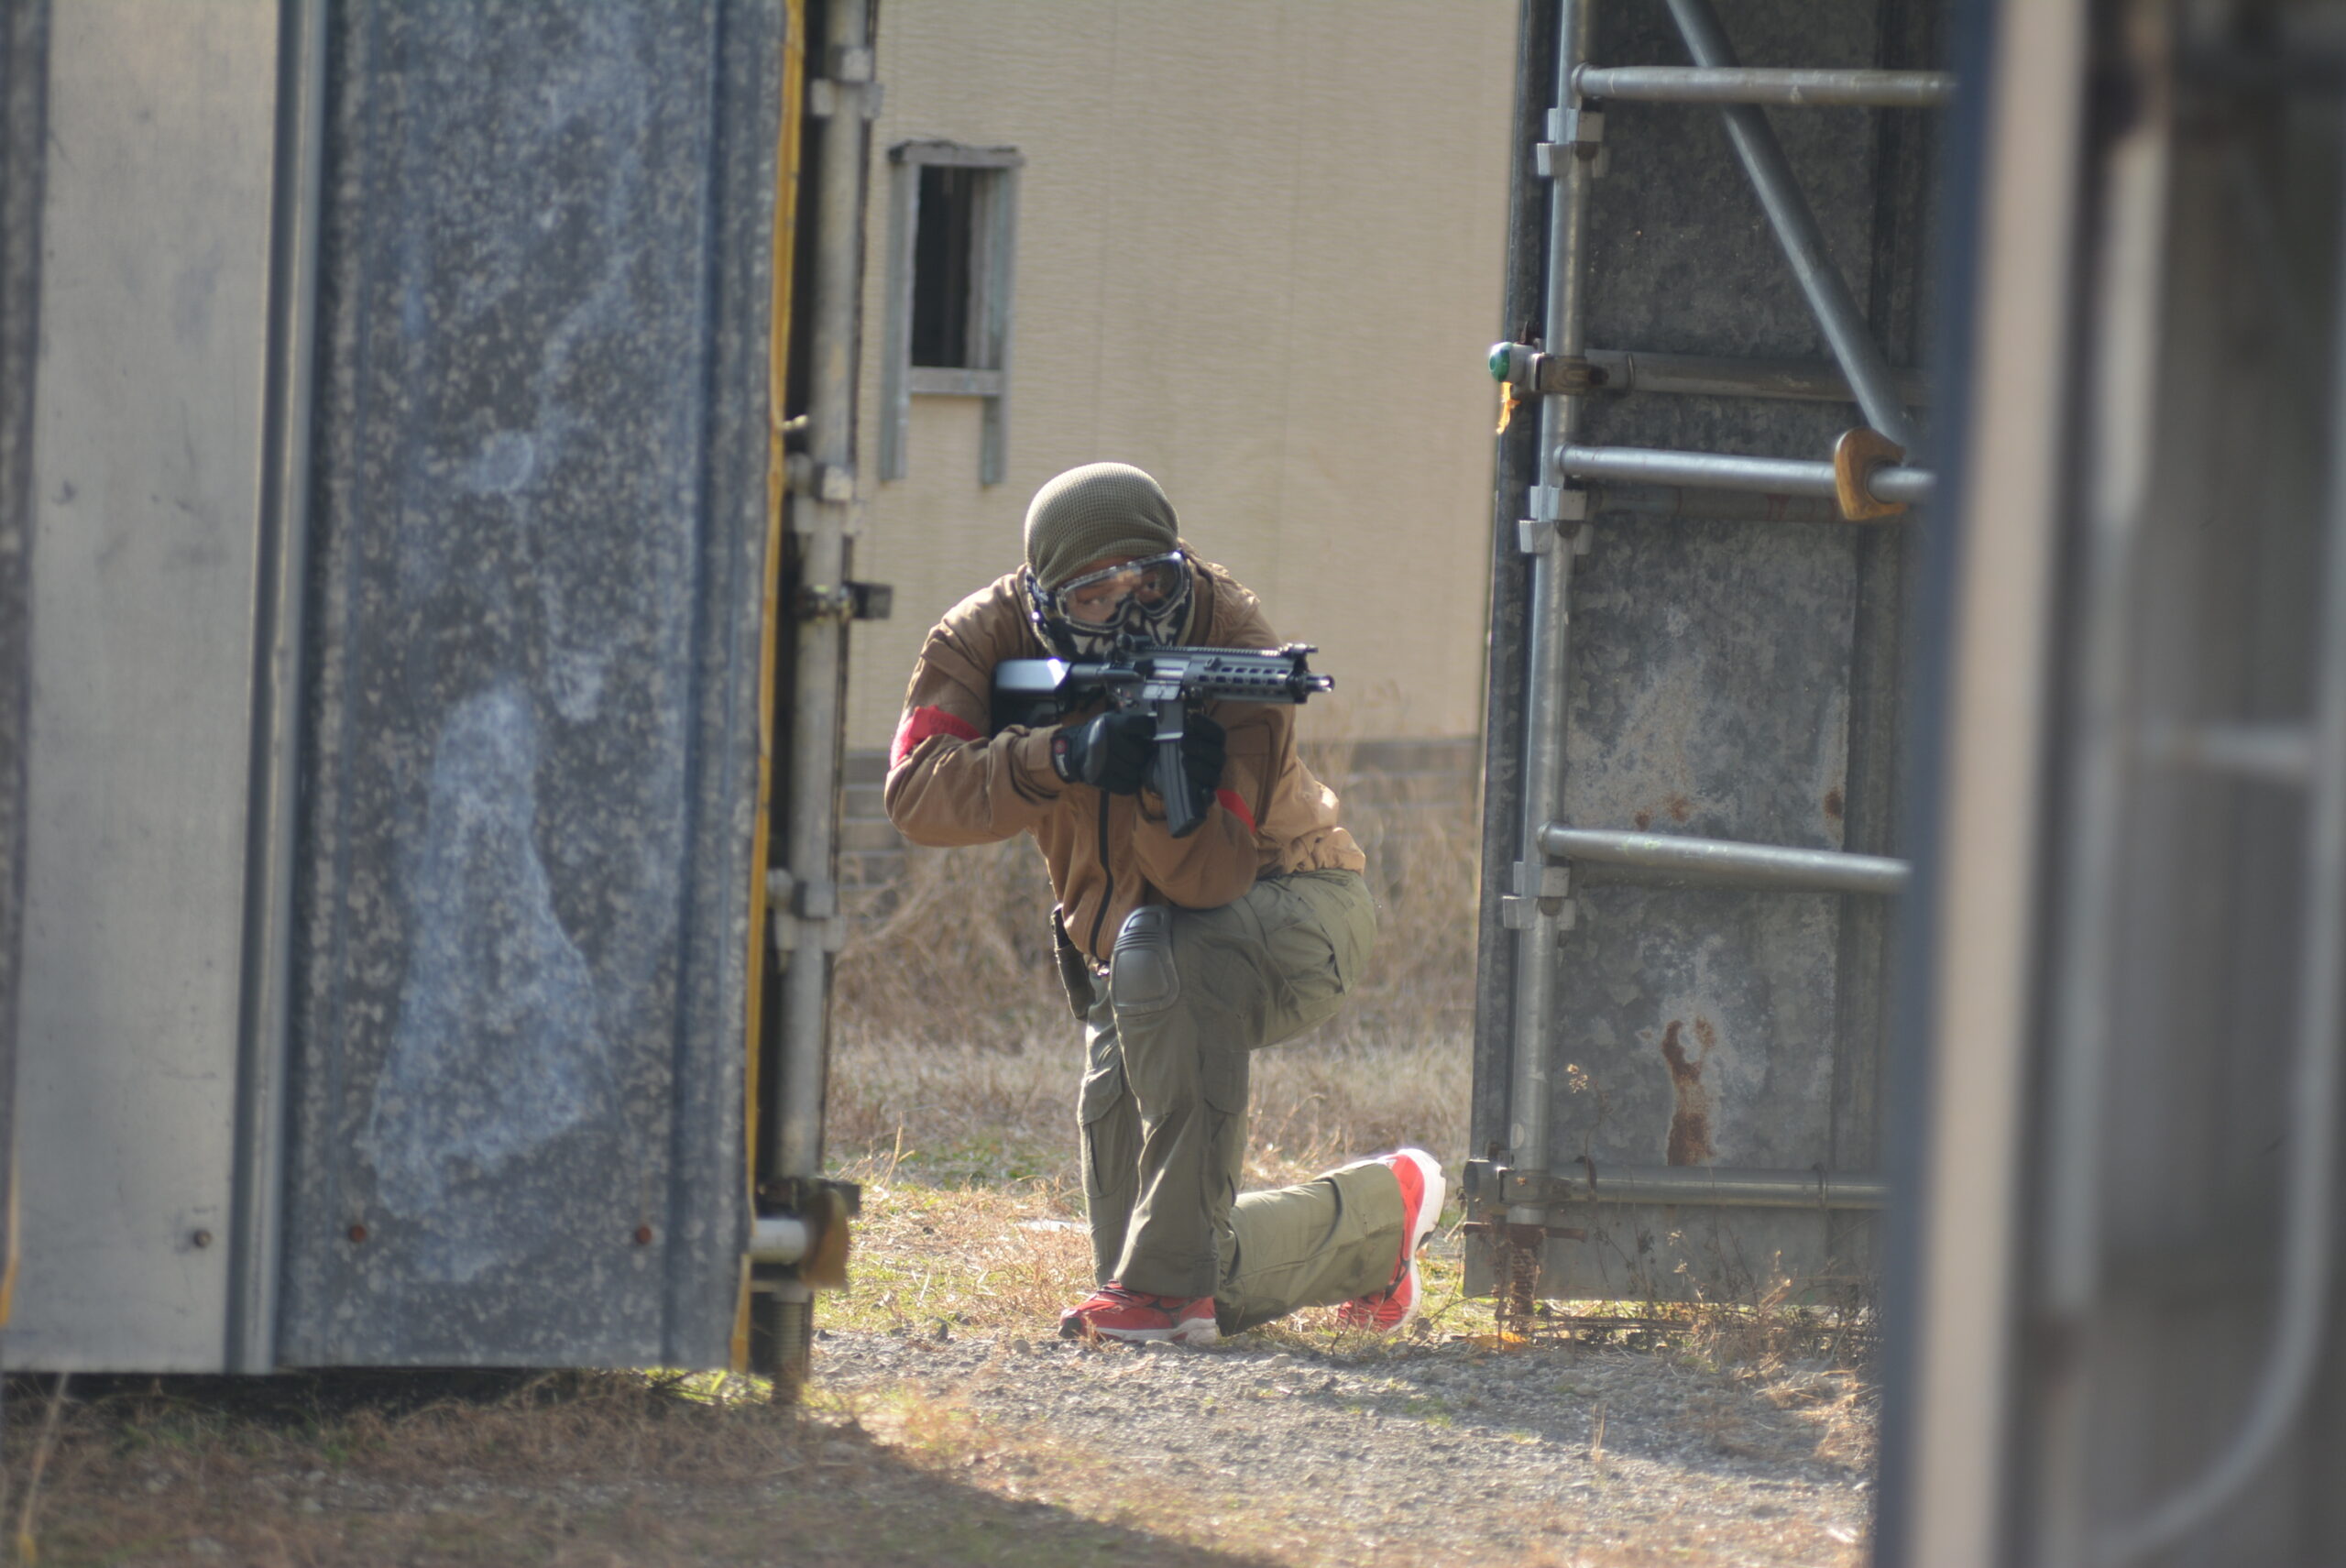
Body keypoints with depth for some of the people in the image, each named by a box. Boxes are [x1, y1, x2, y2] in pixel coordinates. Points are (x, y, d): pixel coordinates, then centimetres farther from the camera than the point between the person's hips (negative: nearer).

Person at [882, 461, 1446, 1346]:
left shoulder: (1230, 647, -26)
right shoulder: (987, 636, -16)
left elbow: (1209, 883, -34)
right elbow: (917, 793, -32)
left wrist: (1175, 791, -54)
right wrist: (1058, 759, -46)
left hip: (1292, 915, -5)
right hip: (1127, 957, 5)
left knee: (1161, 951, -40)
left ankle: (1168, 1280, -37)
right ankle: (1376, 1212, 28)